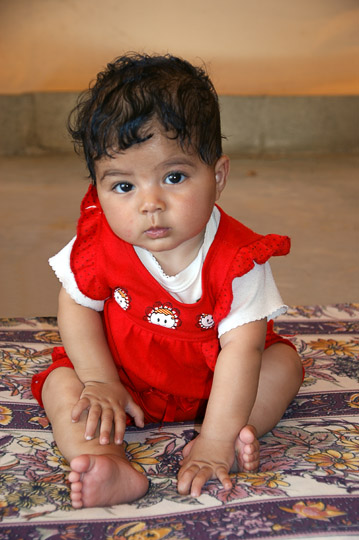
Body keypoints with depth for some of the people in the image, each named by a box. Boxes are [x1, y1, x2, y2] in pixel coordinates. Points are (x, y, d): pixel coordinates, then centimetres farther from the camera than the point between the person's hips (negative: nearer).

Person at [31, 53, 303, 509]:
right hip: (123, 374, 1)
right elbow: (77, 307, -9)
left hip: (211, 378, -1)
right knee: (61, 384, -17)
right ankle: (110, 468, -36)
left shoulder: (237, 258, -29)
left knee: (283, 361, -14)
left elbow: (240, 350, -31)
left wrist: (216, 444, -36)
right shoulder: (99, 243, -22)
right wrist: (100, 383, -18)